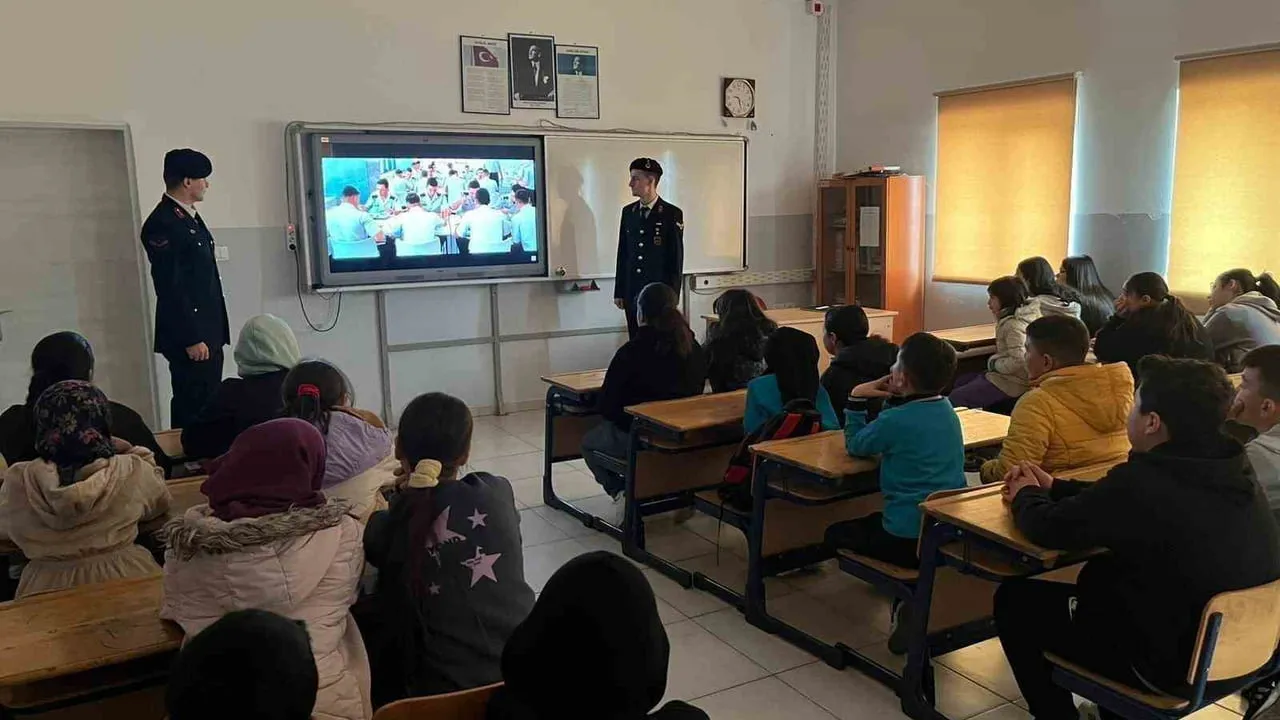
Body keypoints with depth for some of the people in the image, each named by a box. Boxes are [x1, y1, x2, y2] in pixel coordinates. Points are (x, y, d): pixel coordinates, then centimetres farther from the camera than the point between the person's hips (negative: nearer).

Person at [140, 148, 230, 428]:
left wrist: (214, 333, 18)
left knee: (209, 405, 11)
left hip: (209, 332, 9)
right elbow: (170, 288, -18)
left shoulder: (190, 216, 15)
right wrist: (191, 339, -18)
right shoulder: (162, 224, -14)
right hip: (190, 337, -9)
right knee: (192, 408, -4)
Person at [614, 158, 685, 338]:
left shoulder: (672, 214, -4)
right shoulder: (628, 212, 9)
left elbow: (676, 259, -5)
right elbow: (623, 254, 11)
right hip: (632, 293, 4)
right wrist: (619, 291, 8)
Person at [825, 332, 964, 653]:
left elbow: (855, 445, 1)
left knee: (836, 534, 16)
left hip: (909, 539, -7)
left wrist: (857, 399, 7)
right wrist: (893, 399, 12)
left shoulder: (894, 421, -17)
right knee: (873, 519, 33)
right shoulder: (947, 410, 5)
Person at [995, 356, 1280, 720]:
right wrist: (1054, 487, 16)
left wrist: (1026, 496, 6)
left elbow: (1047, 529, -16)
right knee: (1100, 572, 29)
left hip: (1173, 665, -8)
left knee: (1014, 598, 5)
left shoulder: (1142, 483, -30)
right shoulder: (1230, 469, -3)